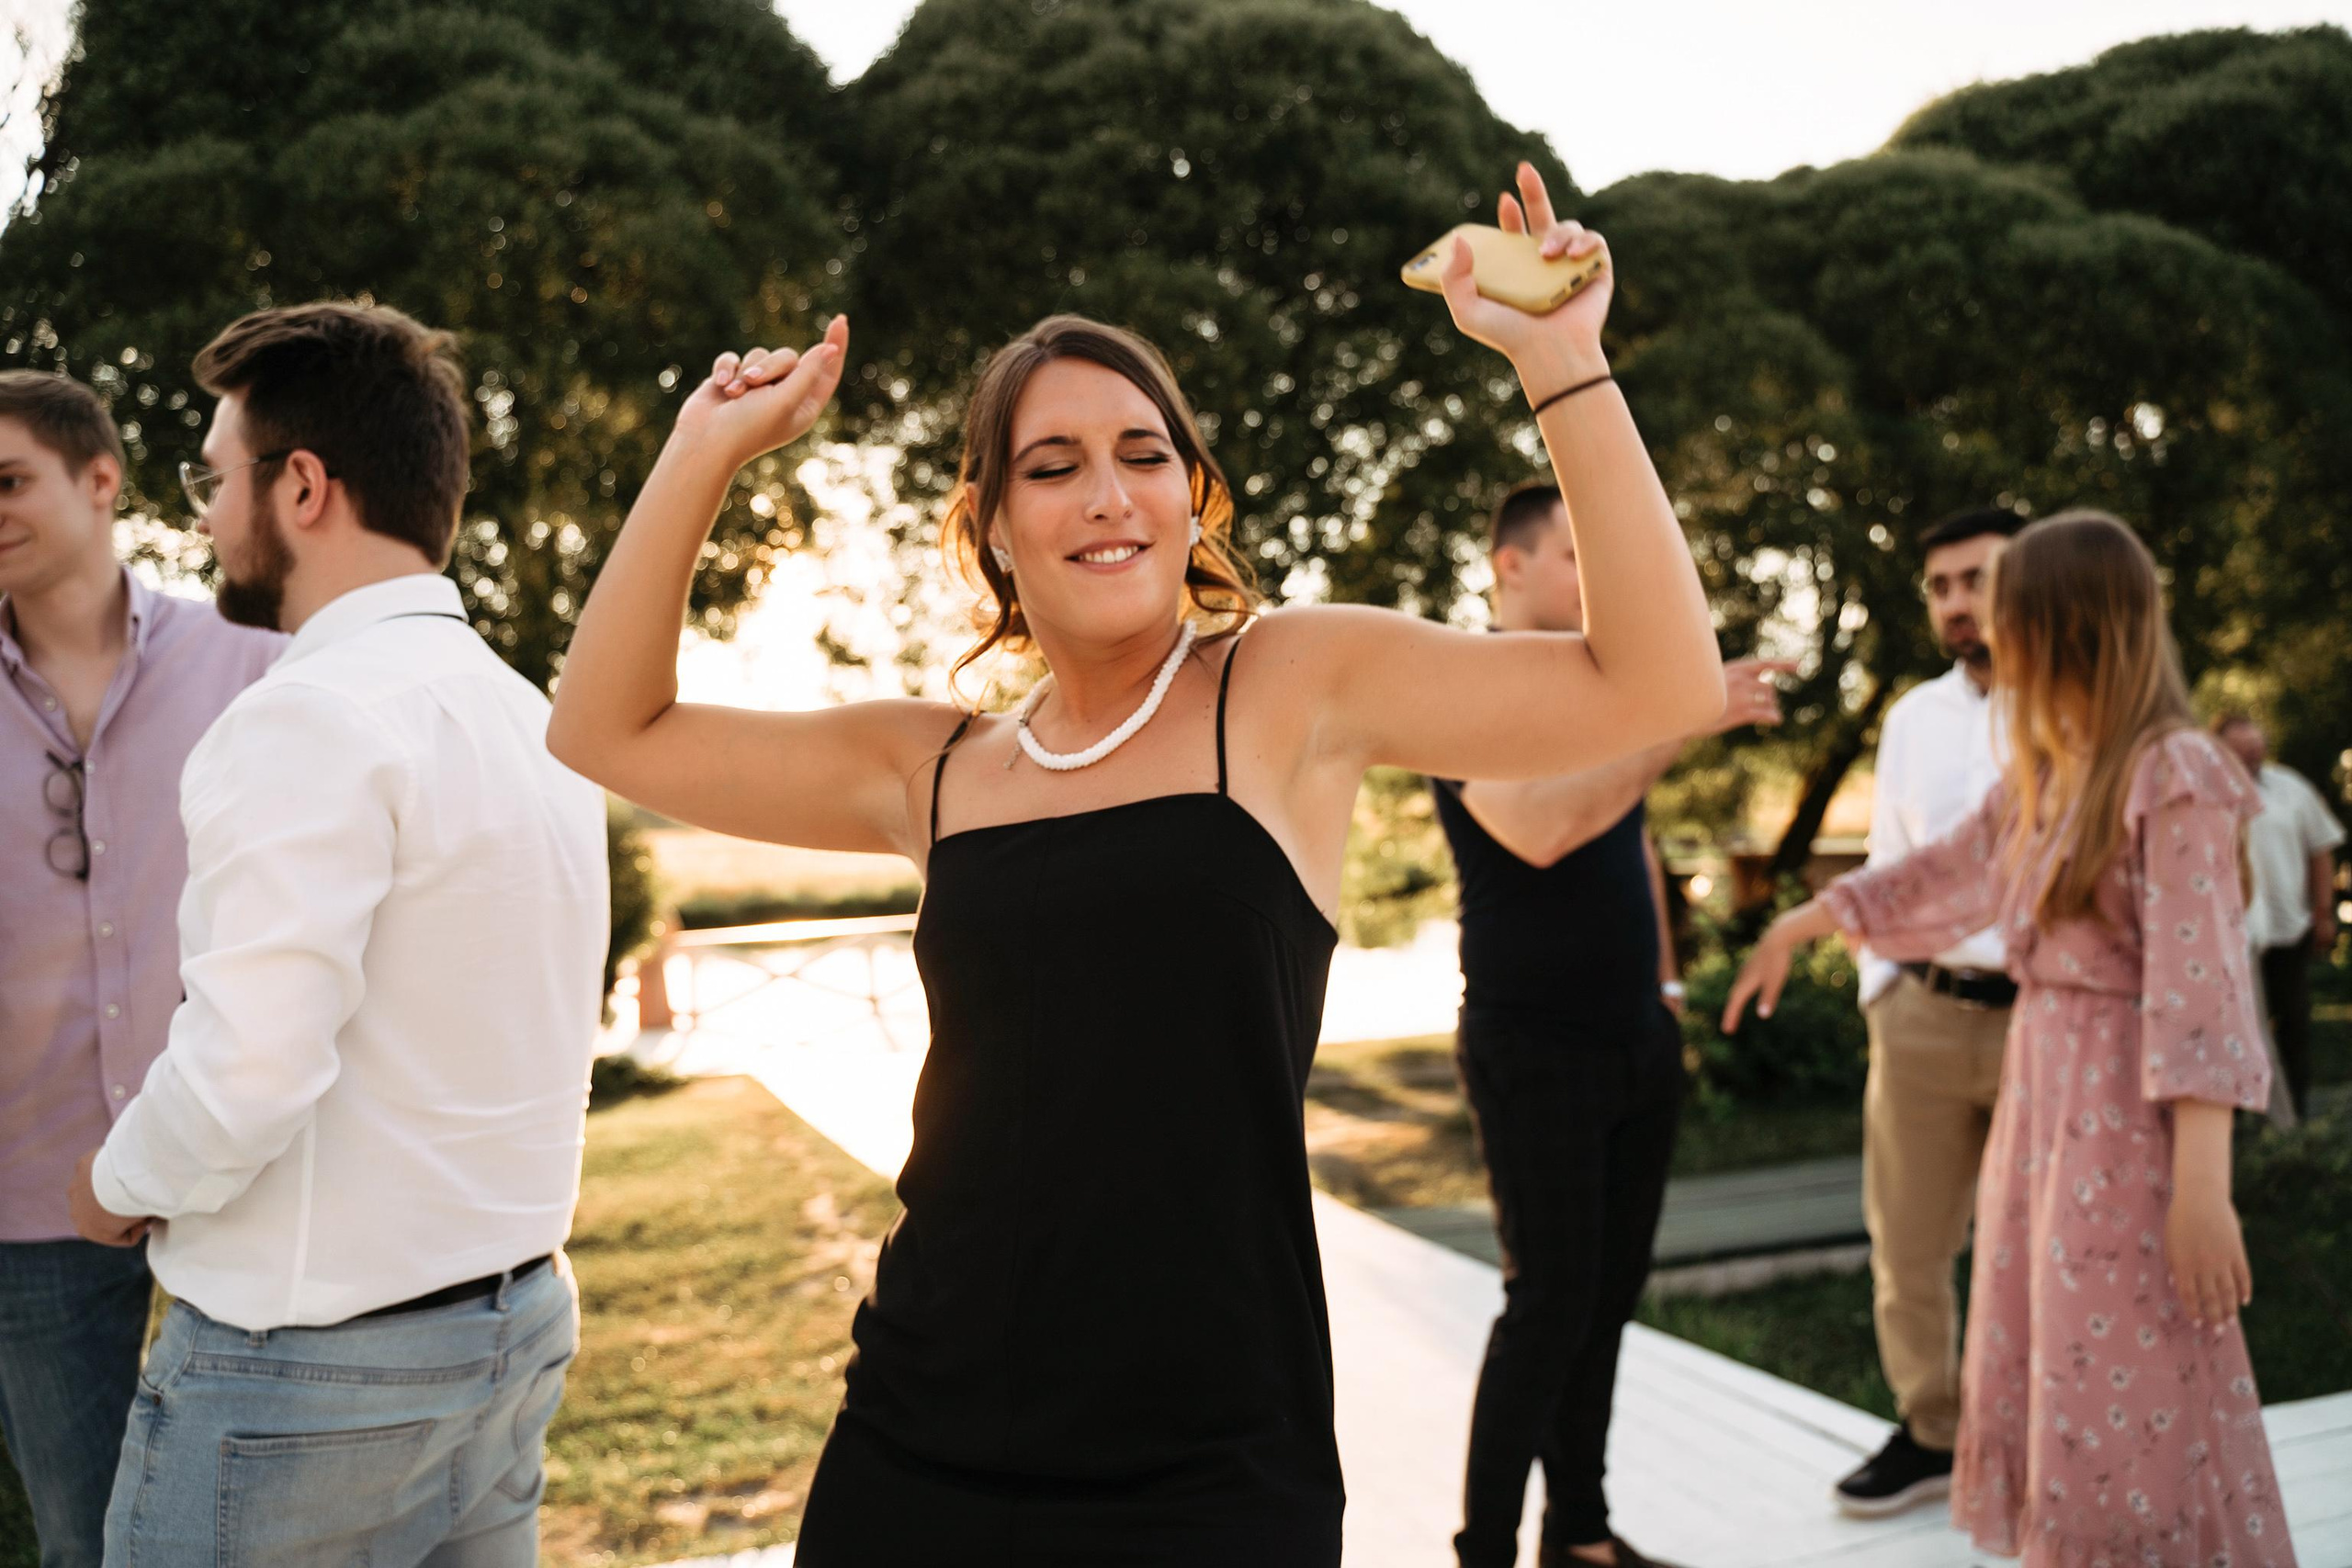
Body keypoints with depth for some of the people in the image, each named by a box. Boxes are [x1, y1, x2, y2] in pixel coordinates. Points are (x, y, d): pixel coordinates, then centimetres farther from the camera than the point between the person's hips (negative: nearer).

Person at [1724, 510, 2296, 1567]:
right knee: (2047, 1396, 15)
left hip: (2131, 1115, -8)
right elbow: (1944, 873, 25)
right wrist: (1799, 925, 29)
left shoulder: (2174, 775, -15)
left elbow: (2200, 989, -19)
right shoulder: (2042, 769, 10)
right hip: (2039, 1093, 8)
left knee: (2133, 1414, -1)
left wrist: (2202, 1184, -23)